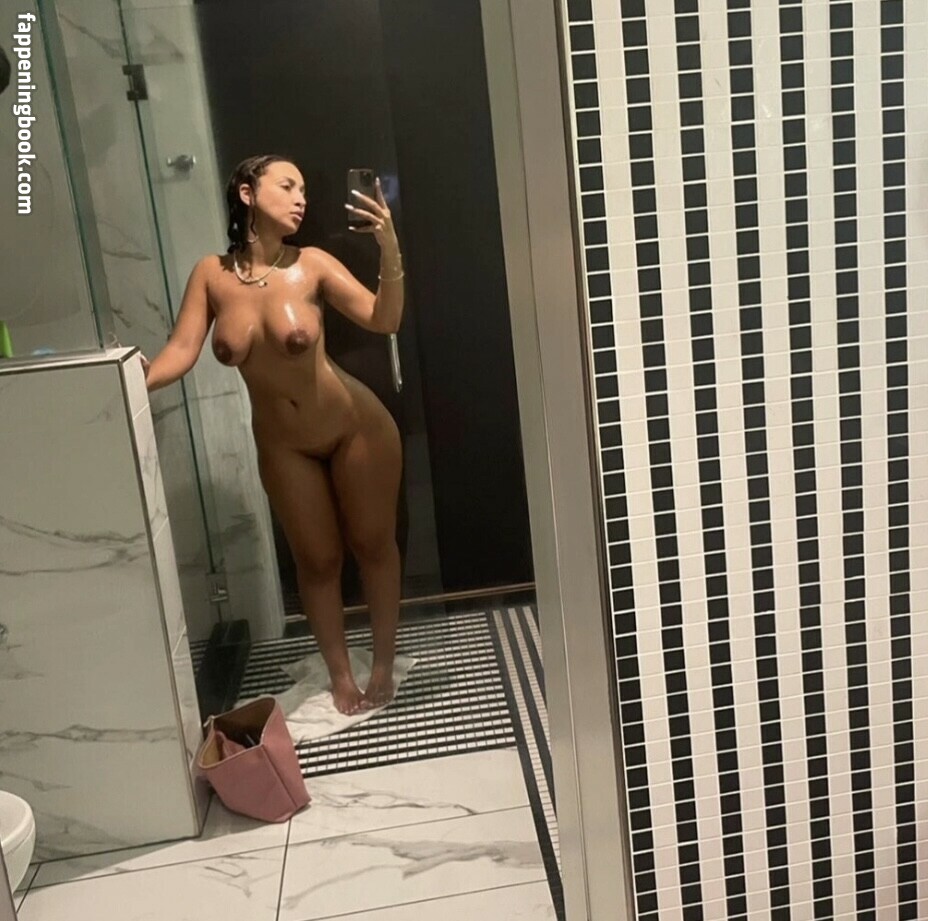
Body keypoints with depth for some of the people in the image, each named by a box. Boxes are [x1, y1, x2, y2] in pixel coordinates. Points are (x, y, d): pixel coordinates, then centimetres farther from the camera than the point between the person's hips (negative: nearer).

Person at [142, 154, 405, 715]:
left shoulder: (312, 265, -14)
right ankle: (341, 676, 30)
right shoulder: (212, 274, -8)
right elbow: (182, 351, -13)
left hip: (356, 428, -2)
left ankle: (384, 667, 30)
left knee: (373, 543, 11)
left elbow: (385, 320, -22)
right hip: (284, 446, 2)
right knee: (317, 559, 12)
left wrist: (389, 247, -36)